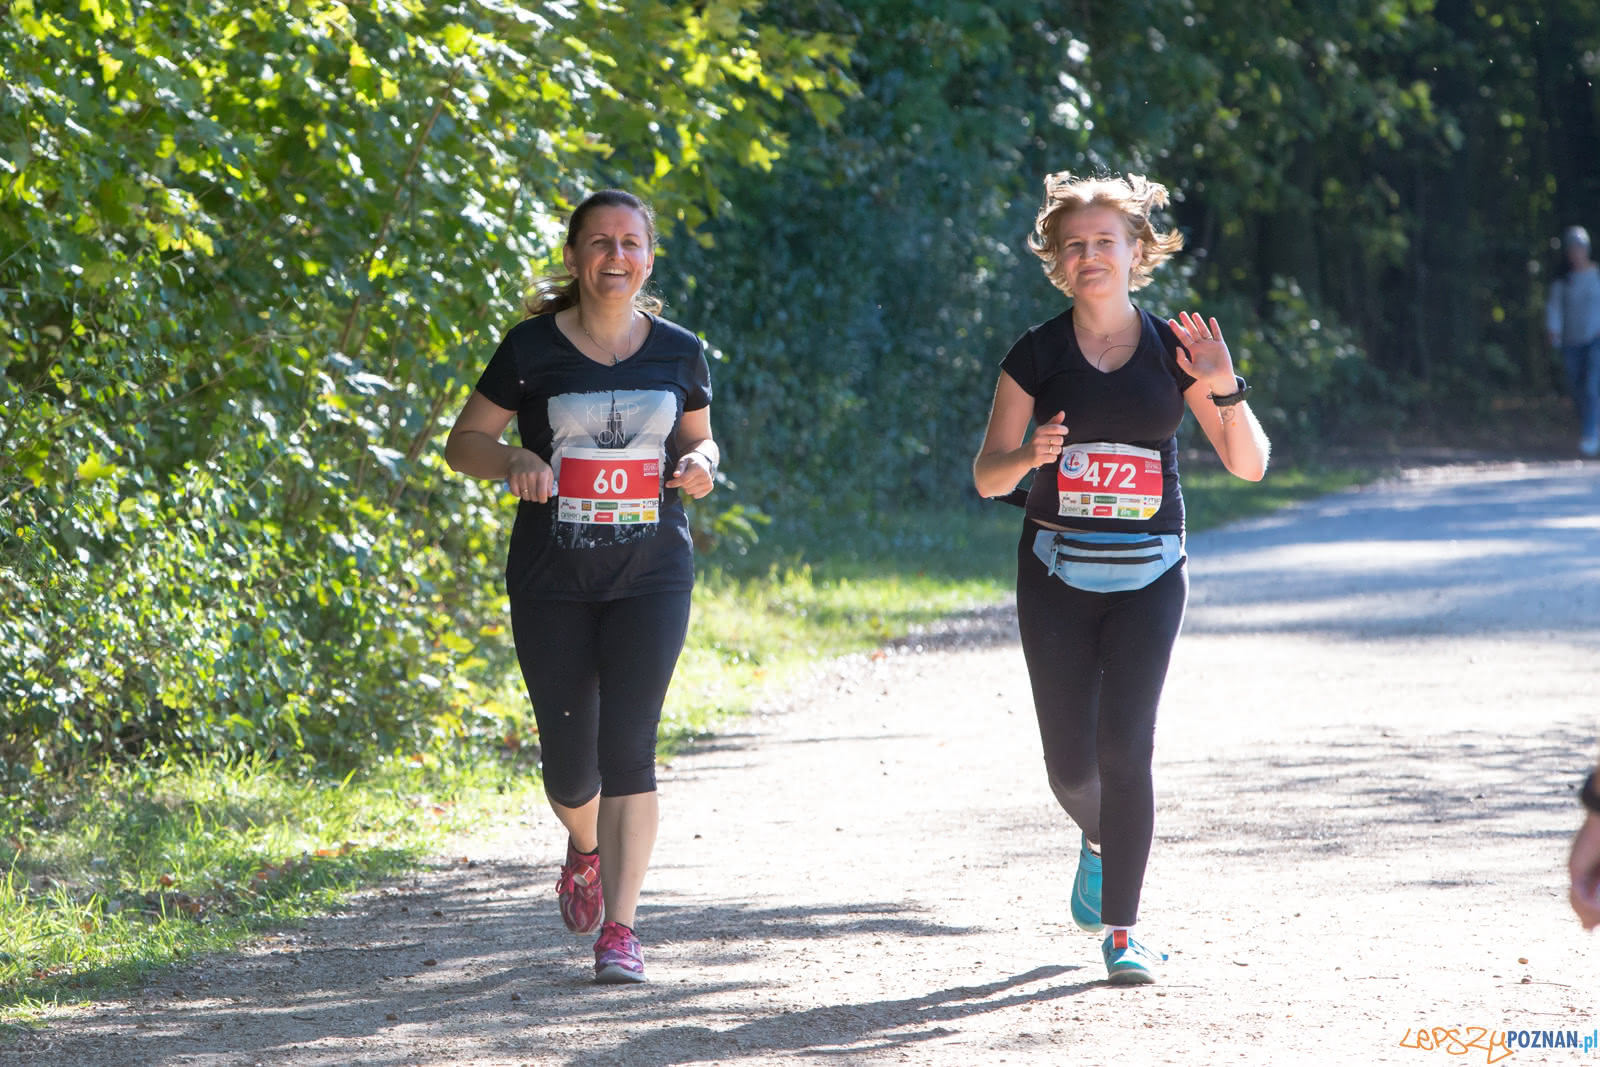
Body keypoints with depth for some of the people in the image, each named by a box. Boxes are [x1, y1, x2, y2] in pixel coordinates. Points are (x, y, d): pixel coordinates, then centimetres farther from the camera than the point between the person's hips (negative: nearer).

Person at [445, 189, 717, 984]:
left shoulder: (678, 352, 4)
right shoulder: (533, 349, -2)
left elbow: (697, 437, 19)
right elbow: (464, 441, 4)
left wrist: (698, 464, -4)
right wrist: (513, 461, -17)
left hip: (651, 578, 0)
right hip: (552, 582, 0)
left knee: (628, 744, -13)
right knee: (568, 762, 5)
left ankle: (619, 927, -8)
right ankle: (587, 849, 40)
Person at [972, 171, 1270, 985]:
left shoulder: (1173, 349, 2)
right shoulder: (1038, 354, 0)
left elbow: (1249, 465, 2)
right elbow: (986, 476, 0)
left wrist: (1225, 391, -16)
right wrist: (1028, 456, -22)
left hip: (1148, 575, -1)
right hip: (1057, 573, 1)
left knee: (1125, 743, -13)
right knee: (1070, 758, 1)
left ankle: (1121, 930, -7)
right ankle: (1097, 840, 37)